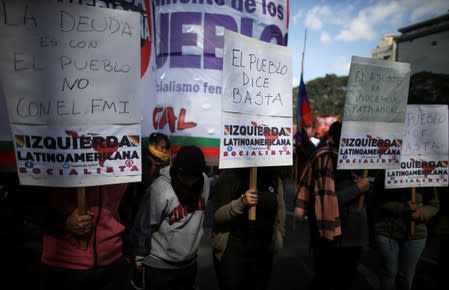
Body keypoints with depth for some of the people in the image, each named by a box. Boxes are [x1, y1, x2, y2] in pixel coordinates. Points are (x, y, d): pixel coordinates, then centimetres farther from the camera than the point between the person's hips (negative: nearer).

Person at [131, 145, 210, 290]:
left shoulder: (204, 181, -10)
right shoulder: (159, 190, -25)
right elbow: (143, 227, -14)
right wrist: (139, 259, -4)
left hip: (189, 262, 5)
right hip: (159, 265, -4)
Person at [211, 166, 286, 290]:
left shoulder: (274, 178, 0)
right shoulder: (229, 176, -13)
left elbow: (280, 209, 10)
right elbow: (218, 215, -17)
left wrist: (279, 238, 12)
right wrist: (241, 202, -31)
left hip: (264, 251, 4)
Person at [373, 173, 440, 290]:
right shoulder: (383, 176, -4)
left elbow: (434, 204, 7)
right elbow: (380, 202, -9)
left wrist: (421, 214, -13)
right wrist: (402, 207, -22)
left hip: (415, 234, 2)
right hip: (386, 232, -2)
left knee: (406, 275, 12)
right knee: (389, 273, 7)